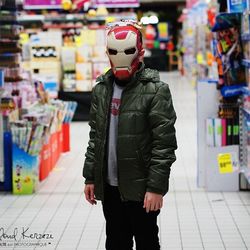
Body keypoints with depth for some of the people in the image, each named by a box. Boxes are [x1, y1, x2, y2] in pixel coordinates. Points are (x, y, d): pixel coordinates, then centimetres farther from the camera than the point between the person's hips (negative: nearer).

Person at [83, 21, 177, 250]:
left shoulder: (155, 90, -10)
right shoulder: (101, 89, 8)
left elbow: (164, 143, -13)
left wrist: (156, 187, -17)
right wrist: (90, 177, 10)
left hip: (140, 188, -5)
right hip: (109, 186, 5)